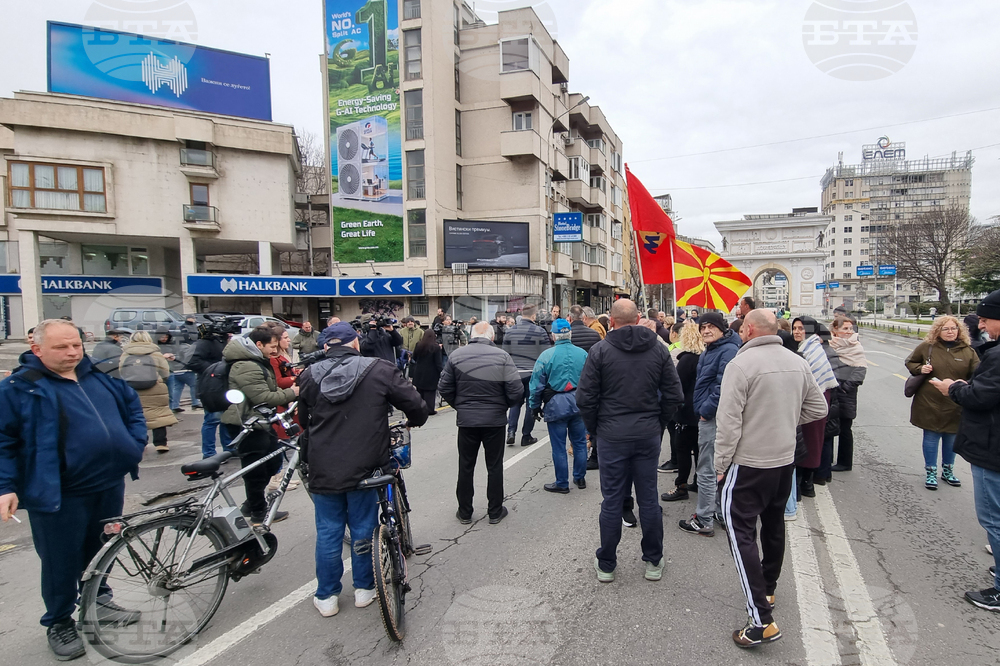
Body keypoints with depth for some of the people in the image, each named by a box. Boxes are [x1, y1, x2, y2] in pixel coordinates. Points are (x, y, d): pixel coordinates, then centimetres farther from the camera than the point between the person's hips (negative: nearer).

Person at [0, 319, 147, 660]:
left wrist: (136, 444, 9)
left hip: (110, 484, 6)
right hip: (59, 493, -5)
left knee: (102, 551, 21)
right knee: (62, 562, 7)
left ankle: (99, 601, 42)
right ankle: (59, 624, 28)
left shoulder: (100, 376, 7)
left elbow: (132, 405, 20)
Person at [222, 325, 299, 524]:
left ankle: (251, 504, 31)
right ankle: (259, 513, 18)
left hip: (261, 422, 11)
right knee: (255, 471, 2)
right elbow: (263, 398, -27)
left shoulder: (259, 362, 13)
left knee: (273, 463, 18)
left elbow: (269, 391, 22)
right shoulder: (246, 367, -23)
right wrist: (291, 393, -16)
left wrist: (287, 393, 3)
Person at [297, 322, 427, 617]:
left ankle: (326, 597, 26)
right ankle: (364, 589, 29)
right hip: (363, 469, -2)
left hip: (323, 470, 2)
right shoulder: (378, 370, -12)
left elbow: (303, 418, 9)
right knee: (363, 529, 15)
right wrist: (414, 422, 13)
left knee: (328, 532, 14)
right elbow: (415, 405, -10)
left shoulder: (310, 375, -4)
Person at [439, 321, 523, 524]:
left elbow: (445, 388, -1)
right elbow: (516, 391, -14)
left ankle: (465, 512, 23)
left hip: (466, 419, 1)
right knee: (494, 466, 12)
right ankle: (495, 511, 22)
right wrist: (505, 405, 6)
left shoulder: (456, 355, -4)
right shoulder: (502, 356, -10)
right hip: (495, 419, -1)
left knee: (466, 466, 14)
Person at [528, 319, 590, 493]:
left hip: (556, 406, -4)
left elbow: (536, 384, -7)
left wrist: (535, 406, 5)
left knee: (559, 446, 6)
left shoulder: (546, 355, -11)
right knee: (579, 442, 16)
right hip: (579, 404, 4)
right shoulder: (583, 354, 0)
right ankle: (580, 478, 28)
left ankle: (562, 483, 16)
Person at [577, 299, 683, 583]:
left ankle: (606, 565, 20)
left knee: (612, 501, 7)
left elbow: (585, 398, -9)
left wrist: (594, 428, 5)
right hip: (648, 435, 2)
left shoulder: (600, 350, -8)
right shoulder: (658, 348, 1)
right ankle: (654, 562, 25)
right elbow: (674, 396, 2)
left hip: (612, 436, -2)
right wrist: (658, 425, 13)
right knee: (648, 498, 12)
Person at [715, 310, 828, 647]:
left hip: (748, 463, -7)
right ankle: (767, 590, 40)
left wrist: (721, 463, -10)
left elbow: (729, 422, -20)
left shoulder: (741, 364, -19)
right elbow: (818, 408, 11)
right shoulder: (798, 363, 2)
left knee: (741, 533, -2)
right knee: (773, 524, 22)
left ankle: (761, 620, -5)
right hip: (785, 459, 8)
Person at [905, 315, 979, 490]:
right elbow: (910, 362, 11)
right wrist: (920, 369, -10)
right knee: (931, 437, 5)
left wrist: (964, 384, -23)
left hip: (955, 405, 2)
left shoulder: (968, 351, 0)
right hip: (930, 403, -2)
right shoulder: (927, 347, -2)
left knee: (951, 438, 15)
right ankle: (931, 473, 17)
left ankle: (948, 471, 33)